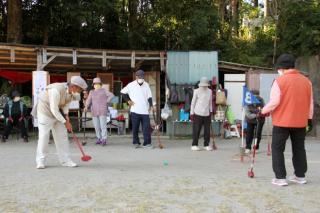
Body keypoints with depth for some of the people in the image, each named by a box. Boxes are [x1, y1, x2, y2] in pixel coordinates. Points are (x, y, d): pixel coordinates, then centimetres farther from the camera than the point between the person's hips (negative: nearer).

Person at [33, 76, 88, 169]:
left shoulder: (71, 92, -9)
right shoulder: (56, 91, -33)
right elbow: (54, 110, -28)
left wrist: (66, 115, -6)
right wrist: (65, 122, -21)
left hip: (58, 113, 7)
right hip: (45, 111, -7)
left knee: (62, 135, 3)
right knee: (44, 136, -7)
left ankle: (65, 160, 7)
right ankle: (40, 161, 3)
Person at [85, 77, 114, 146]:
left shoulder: (104, 90, 3)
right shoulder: (91, 92, 13)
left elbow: (111, 95, -4)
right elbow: (89, 101, 4)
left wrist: (106, 102, -7)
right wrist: (86, 107, -13)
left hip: (102, 111, -4)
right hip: (94, 111, 4)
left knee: (103, 126, -9)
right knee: (96, 126, 6)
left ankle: (104, 140, -7)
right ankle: (99, 139, 17)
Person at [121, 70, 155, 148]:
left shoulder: (146, 85, 9)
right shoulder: (131, 85, 0)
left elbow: (149, 96, 9)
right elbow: (122, 92, 9)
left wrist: (151, 106, -3)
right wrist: (128, 100, 2)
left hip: (145, 111, 2)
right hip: (135, 111, -2)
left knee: (147, 127, -3)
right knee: (135, 128, 4)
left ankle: (147, 143, 1)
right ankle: (136, 143, 16)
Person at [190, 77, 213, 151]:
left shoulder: (209, 91, 10)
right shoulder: (197, 91, -2)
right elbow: (193, 102, 0)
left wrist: (211, 111, 17)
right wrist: (192, 113, -3)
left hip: (207, 114, 4)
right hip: (198, 113, -4)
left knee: (207, 130, 5)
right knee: (196, 130, -3)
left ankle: (206, 145, 16)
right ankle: (194, 145, 5)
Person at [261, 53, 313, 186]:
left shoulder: (279, 81, -11)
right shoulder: (306, 81, 5)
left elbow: (274, 102, -15)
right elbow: (310, 102, 10)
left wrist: (264, 111, 1)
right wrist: (309, 118, 19)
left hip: (282, 121, -5)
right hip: (300, 121, 5)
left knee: (277, 149, 4)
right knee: (299, 148, 16)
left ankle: (280, 177, 1)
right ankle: (300, 176, 22)